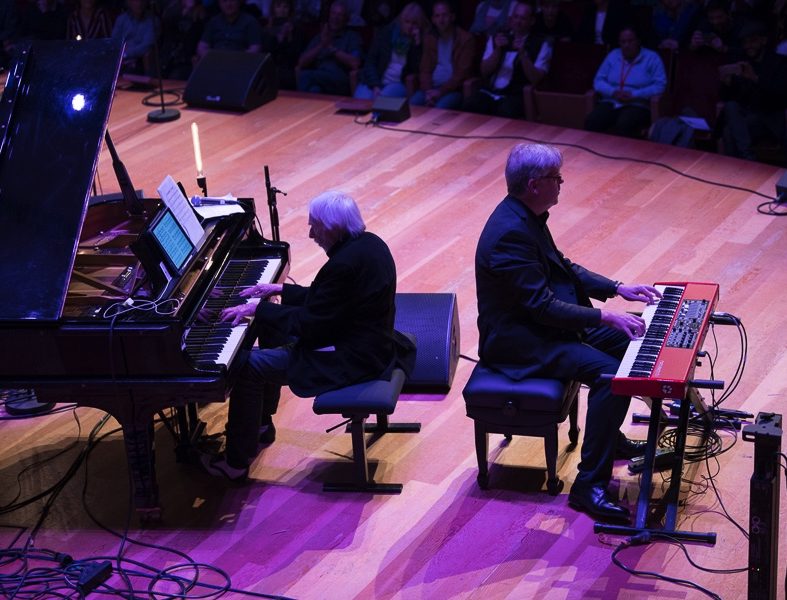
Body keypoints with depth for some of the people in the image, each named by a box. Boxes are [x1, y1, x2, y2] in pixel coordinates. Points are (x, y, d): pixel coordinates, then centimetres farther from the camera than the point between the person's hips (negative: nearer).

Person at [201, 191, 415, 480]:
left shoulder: (345, 264, -28)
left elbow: (308, 323, -22)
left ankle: (237, 462, 3)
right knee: (270, 325, 23)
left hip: (352, 360, -11)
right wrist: (281, 290, 14)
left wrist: (258, 309, -12)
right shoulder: (368, 243, 2)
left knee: (249, 366, -8)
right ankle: (261, 424, 35)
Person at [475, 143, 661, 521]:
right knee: (610, 373, -24)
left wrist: (617, 288, 10)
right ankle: (589, 486, -18)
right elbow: (541, 306, -27)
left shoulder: (527, 215, 5)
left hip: (542, 319, 11)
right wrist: (603, 316, -25)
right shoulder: (511, 233, -27)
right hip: (518, 340, -11)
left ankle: (609, 437, 28)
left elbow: (562, 268, 18)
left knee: (627, 342, 11)